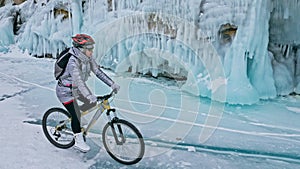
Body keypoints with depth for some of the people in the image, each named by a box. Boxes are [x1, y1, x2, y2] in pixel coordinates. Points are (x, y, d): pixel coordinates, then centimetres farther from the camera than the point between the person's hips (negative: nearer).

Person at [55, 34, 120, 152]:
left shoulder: (87, 58, -10)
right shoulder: (72, 62, -33)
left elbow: (98, 71, -8)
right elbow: (78, 81, -45)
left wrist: (112, 84, -17)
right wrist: (89, 96, -57)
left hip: (77, 87, 8)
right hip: (65, 91, -7)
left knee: (93, 103, 4)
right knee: (76, 115, -9)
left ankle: (74, 115, 28)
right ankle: (78, 141, 9)